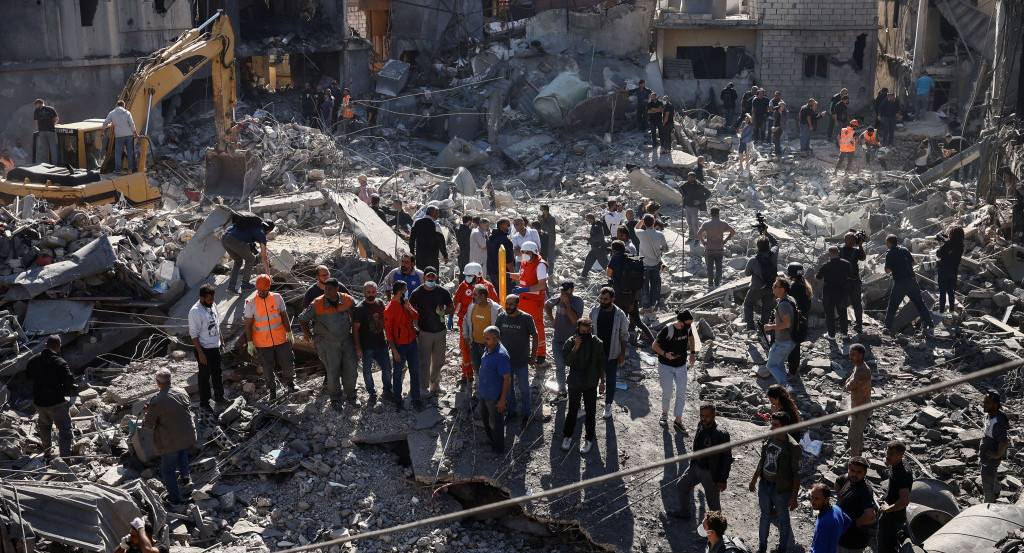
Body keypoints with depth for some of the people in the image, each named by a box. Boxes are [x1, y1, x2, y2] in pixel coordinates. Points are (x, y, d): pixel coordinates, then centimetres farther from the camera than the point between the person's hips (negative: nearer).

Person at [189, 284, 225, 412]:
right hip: (204, 349, -7)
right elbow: (194, 334, -21)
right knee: (205, 376, 5)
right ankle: (204, 403, 19)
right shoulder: (195, 312, -23)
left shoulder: (213, 305, 1)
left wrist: (221, 339, 21)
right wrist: (200, 353, -21)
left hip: (215, 347, 7)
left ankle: (219, 397, 37)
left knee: (217, 373, 20)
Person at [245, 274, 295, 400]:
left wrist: (289, 334, 8)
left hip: (281, 340, 2)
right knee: (267, 368, 8)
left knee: (288, 363, 7)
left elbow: (284, 316, 7)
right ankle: (272, 390, 28)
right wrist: (250, 343, -7)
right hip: (262, 343, -2)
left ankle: (289, 382, 35)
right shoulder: (251, 303, -9)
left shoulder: (277, 298, -3)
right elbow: (248, 325, -5)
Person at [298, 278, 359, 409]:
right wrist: (309, 335, -2)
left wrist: (353, 328, 15)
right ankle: (335, 398, 22)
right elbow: (302, 319, -5)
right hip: (327, 343, -3)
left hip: (346, 341, 3)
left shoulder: (347, 300, -6)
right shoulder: (317, 304, -15)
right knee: (332, 371, 3)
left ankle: (351, 395, 29)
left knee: (350, 369, 10)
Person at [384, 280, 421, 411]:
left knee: (415, 372, 10)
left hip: (412, 343, 6)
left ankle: (415, 398, 22)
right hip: (399, 346, -6)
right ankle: (398, 400, 23)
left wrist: (408, 307, -17)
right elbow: (388, 332, -15)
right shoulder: (389, 309, -18)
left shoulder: (406, 303, 2)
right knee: (397, 374, 9)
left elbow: (416, 316, 1)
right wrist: (394, 351, -15)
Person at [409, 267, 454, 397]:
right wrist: (414, 325, -9)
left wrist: (443, 312, -11)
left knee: (439, 360, 14)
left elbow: (452, 308, 10)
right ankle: (423, 387, 11)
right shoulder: (417, 293, -6)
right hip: (424, 332, -3)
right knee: (424, 361, -2)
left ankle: (435, 384, 31)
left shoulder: (443, 292, 0)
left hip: (440, 331, 3)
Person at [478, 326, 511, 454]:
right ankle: (489, 437, 52)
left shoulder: (501, 356, -30)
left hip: (495, 396, -9)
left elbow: (507, 379, -25)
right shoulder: (487, 349, -2)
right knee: (484, 416, 27)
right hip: (485, 393, 9)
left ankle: (498, 448, 30)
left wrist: (503, 400, -22)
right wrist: (480, 387, 22)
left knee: (496, 422, 10)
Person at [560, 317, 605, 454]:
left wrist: (602, 382, 4)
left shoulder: (598, 343, -10)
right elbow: (568, 362, -19)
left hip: (591, 384, 0)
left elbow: (601, 364, 0)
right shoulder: (570, 342, -12)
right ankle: (567, 436, 32)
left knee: (590, 412, 11)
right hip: (574, 383, 0)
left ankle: (589, 439, 26)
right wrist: (575, 348, -30)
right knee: (572, 411, 13)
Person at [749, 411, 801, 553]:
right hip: (764, 485, 6)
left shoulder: (793, 447, -22)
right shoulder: (769, 438, -3)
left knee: (783, 519, 15)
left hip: (781, 490, -6)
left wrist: (794, 497, -17)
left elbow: (796, 474, -17)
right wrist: (754, 479, 18)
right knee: (765, 516, 20)